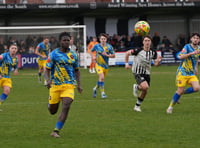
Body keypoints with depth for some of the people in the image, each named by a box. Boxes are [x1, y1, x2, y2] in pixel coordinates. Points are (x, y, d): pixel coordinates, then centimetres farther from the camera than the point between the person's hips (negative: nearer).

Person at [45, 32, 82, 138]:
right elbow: (47, 69, 0)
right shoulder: (54, 54, -2)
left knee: (66, 106, -21)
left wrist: (79, 84, 9)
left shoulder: (73, 55, 8)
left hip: (69, 85, 1)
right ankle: (50, 104, 46)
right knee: (52, 111, 5)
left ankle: (56, 131, -17)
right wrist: (48, 80, -20)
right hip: (55, 85, -1)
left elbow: (77, 70, 19)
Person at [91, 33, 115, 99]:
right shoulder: (96, 46, -5)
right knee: (102, 77, -23)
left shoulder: (109, 47, -4)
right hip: (98, 65, -3)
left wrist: (107, 55, -18)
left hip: (105, 65, 3)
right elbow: (91, 51, 13)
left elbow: (114, 55, -1)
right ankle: (102, 93, -16)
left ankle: (95, 88, 42)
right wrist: (93, 57, -5)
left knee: (101, 79, 13)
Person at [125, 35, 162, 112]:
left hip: (146, 73, 5)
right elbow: (127, 53, -4)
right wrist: (126, 63, -8)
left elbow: (156, 64, 0)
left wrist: (158, 61, -22)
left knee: (145, 92, 8)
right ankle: (136, 87, 9)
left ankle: (137, 106, 28)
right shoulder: (138, 50, -18)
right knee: (145, 86, -27)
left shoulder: (153, 52, -5)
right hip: (138, 73, -5)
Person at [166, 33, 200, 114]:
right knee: (180, 90, -9)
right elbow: (181, 56, -21)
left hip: (192, 74, 5)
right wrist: (191, 53, -27)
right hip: (182, 73, -5)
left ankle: (182, 92, 9)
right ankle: (171, 106, 8)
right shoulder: (187, 47, -8)